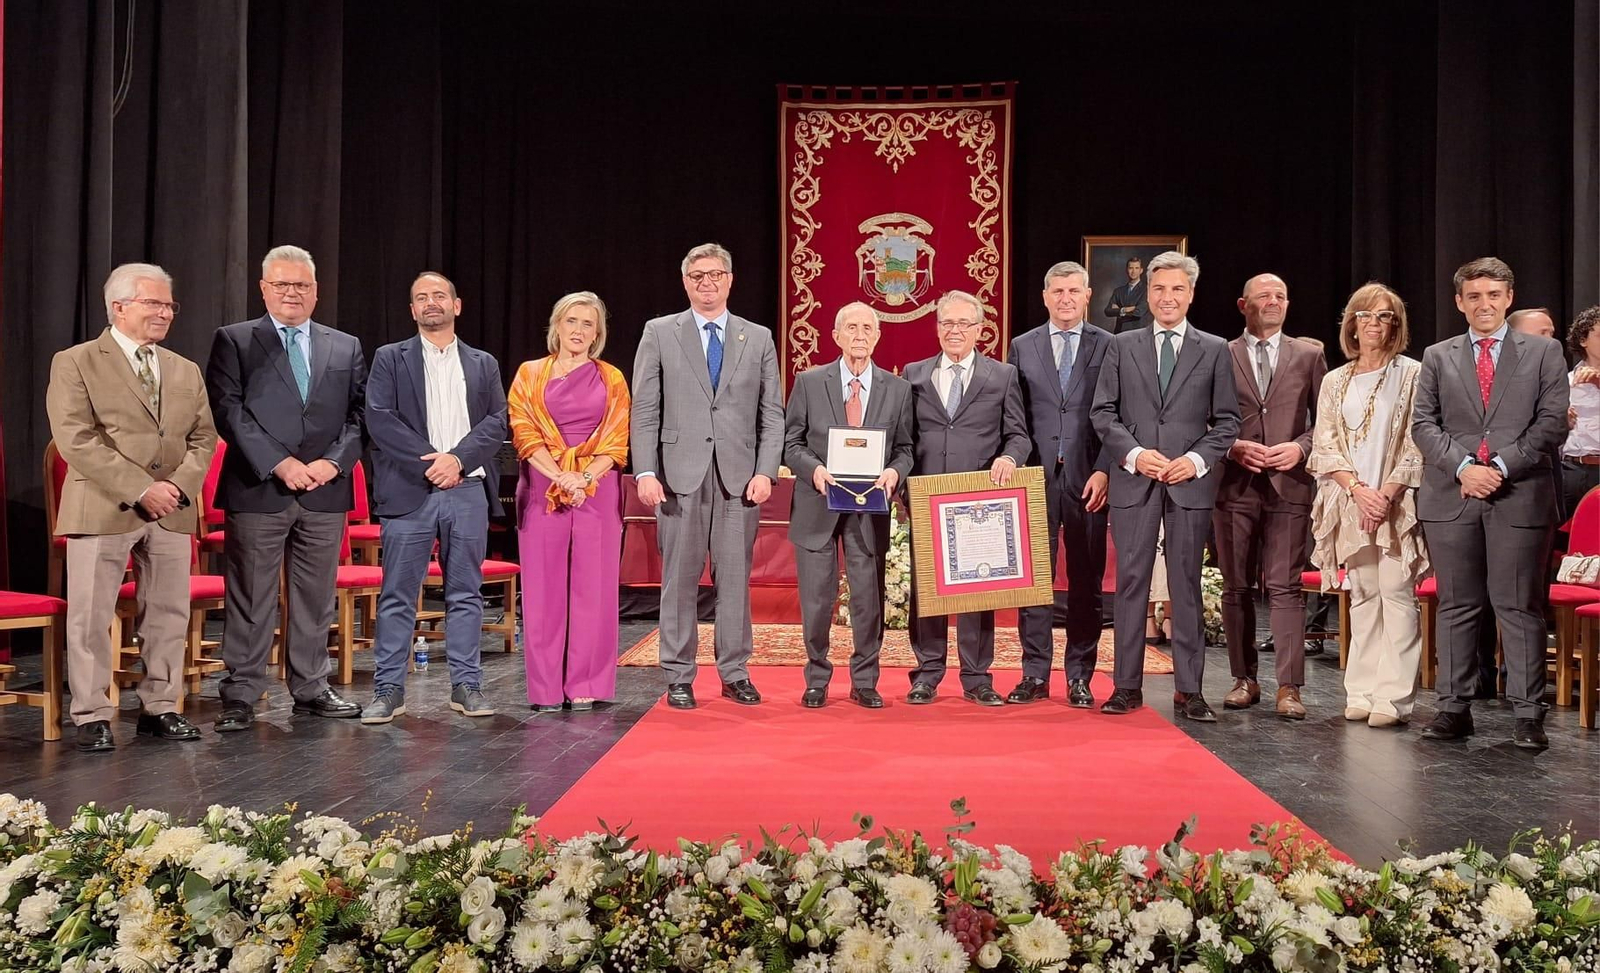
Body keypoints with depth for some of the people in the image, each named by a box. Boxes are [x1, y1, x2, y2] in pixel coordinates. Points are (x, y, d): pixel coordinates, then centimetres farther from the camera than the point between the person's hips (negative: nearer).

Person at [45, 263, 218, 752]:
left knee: (169, 616, 7)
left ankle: (160, 709, 18)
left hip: (172, 512, 5)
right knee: (91, 618, 0)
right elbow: (76, 440, -11)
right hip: (104, 510, -4)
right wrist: (140, 490, -16)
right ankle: (92, 717, 10)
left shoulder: (186, 371, 16)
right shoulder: (75, 363, -1)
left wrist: (180, 484, -8)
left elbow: (203, 437, 12)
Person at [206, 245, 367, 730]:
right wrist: (281, 464, -14)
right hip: (257, 490, -3)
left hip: (326, 491, 3)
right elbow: (229, 412, -5)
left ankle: (311, 689, 21)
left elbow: (358, 416, 8)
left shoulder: (346, 347, 14)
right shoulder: (234, 341, 4)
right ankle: (240, 696, 10)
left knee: (316, 598, 10)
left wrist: (333, 462, -8)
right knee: (250, 600, 1)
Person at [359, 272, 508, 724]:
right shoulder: (390, 359, 8)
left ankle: (466, 686, 12)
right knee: (398, 596, 0)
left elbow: (497, 421, 4)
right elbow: (379, 419, -4)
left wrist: (458, 459, -11)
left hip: (468, 492, 2)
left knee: (465, 593, 6)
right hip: (409, 492, -2)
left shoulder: (483, 364, 15)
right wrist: (429, 462, -12)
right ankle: (389, 690, 6)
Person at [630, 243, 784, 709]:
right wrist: (645, 471, -8)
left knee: (735, 578, 5)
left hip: (740, 476, 1)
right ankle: (679, 677, 11)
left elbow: (772, 414, 8)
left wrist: (766, 472, -4)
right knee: (679, 579, 2)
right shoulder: (659, 333, 8)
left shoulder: (759, 338, 11)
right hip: (680, 474, -1)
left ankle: (735, 673, 14)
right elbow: (645, 411, 2)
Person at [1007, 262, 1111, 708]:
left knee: (1086, 580, 4)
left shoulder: (1109, 347, 5)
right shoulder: (1022, 347, 10)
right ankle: (1035, 674, 10)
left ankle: (1079, 676, 13)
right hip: (1036, 476, 1)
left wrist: (1103, 471, -8)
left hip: (1088, 478, -1)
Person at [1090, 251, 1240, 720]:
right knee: (1131, 583, 2)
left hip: (1190, 481, 0)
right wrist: (1134, 453, -10)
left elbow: (1227, 420, 6)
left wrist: (1198, 458, -10)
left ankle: (1188, 690, 9)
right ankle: (1127, 686, 9)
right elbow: (1103, 412, 5)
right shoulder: (1122, 346, 9)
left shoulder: (1215, 350, 8)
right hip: (1133, 479, 0)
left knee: (1186, 585, 3)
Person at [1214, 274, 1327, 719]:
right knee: (1236, 587, 6)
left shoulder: (1309, 356, 11)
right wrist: (1231, 447, -10)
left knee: (1285, 587, -5)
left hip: (1289, 484, 0)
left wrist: (1300, 447, -8)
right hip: (1234, 485, 1)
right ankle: (1244, 678, 16)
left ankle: (1289, 687, -3)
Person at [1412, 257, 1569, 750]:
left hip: (1520, 497, -1)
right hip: (1451, 497, 2)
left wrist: (1502, 466, -11)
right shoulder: (1437, 357, 12)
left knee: (1520, 607, 0)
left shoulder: (1543, 352, 8)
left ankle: (1527, 714, 7)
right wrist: (1463, 466, -11)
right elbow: (1423, 423, 5)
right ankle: (1454, 707, 13)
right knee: (1456, 606, 6)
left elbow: (1552, 421, 0)